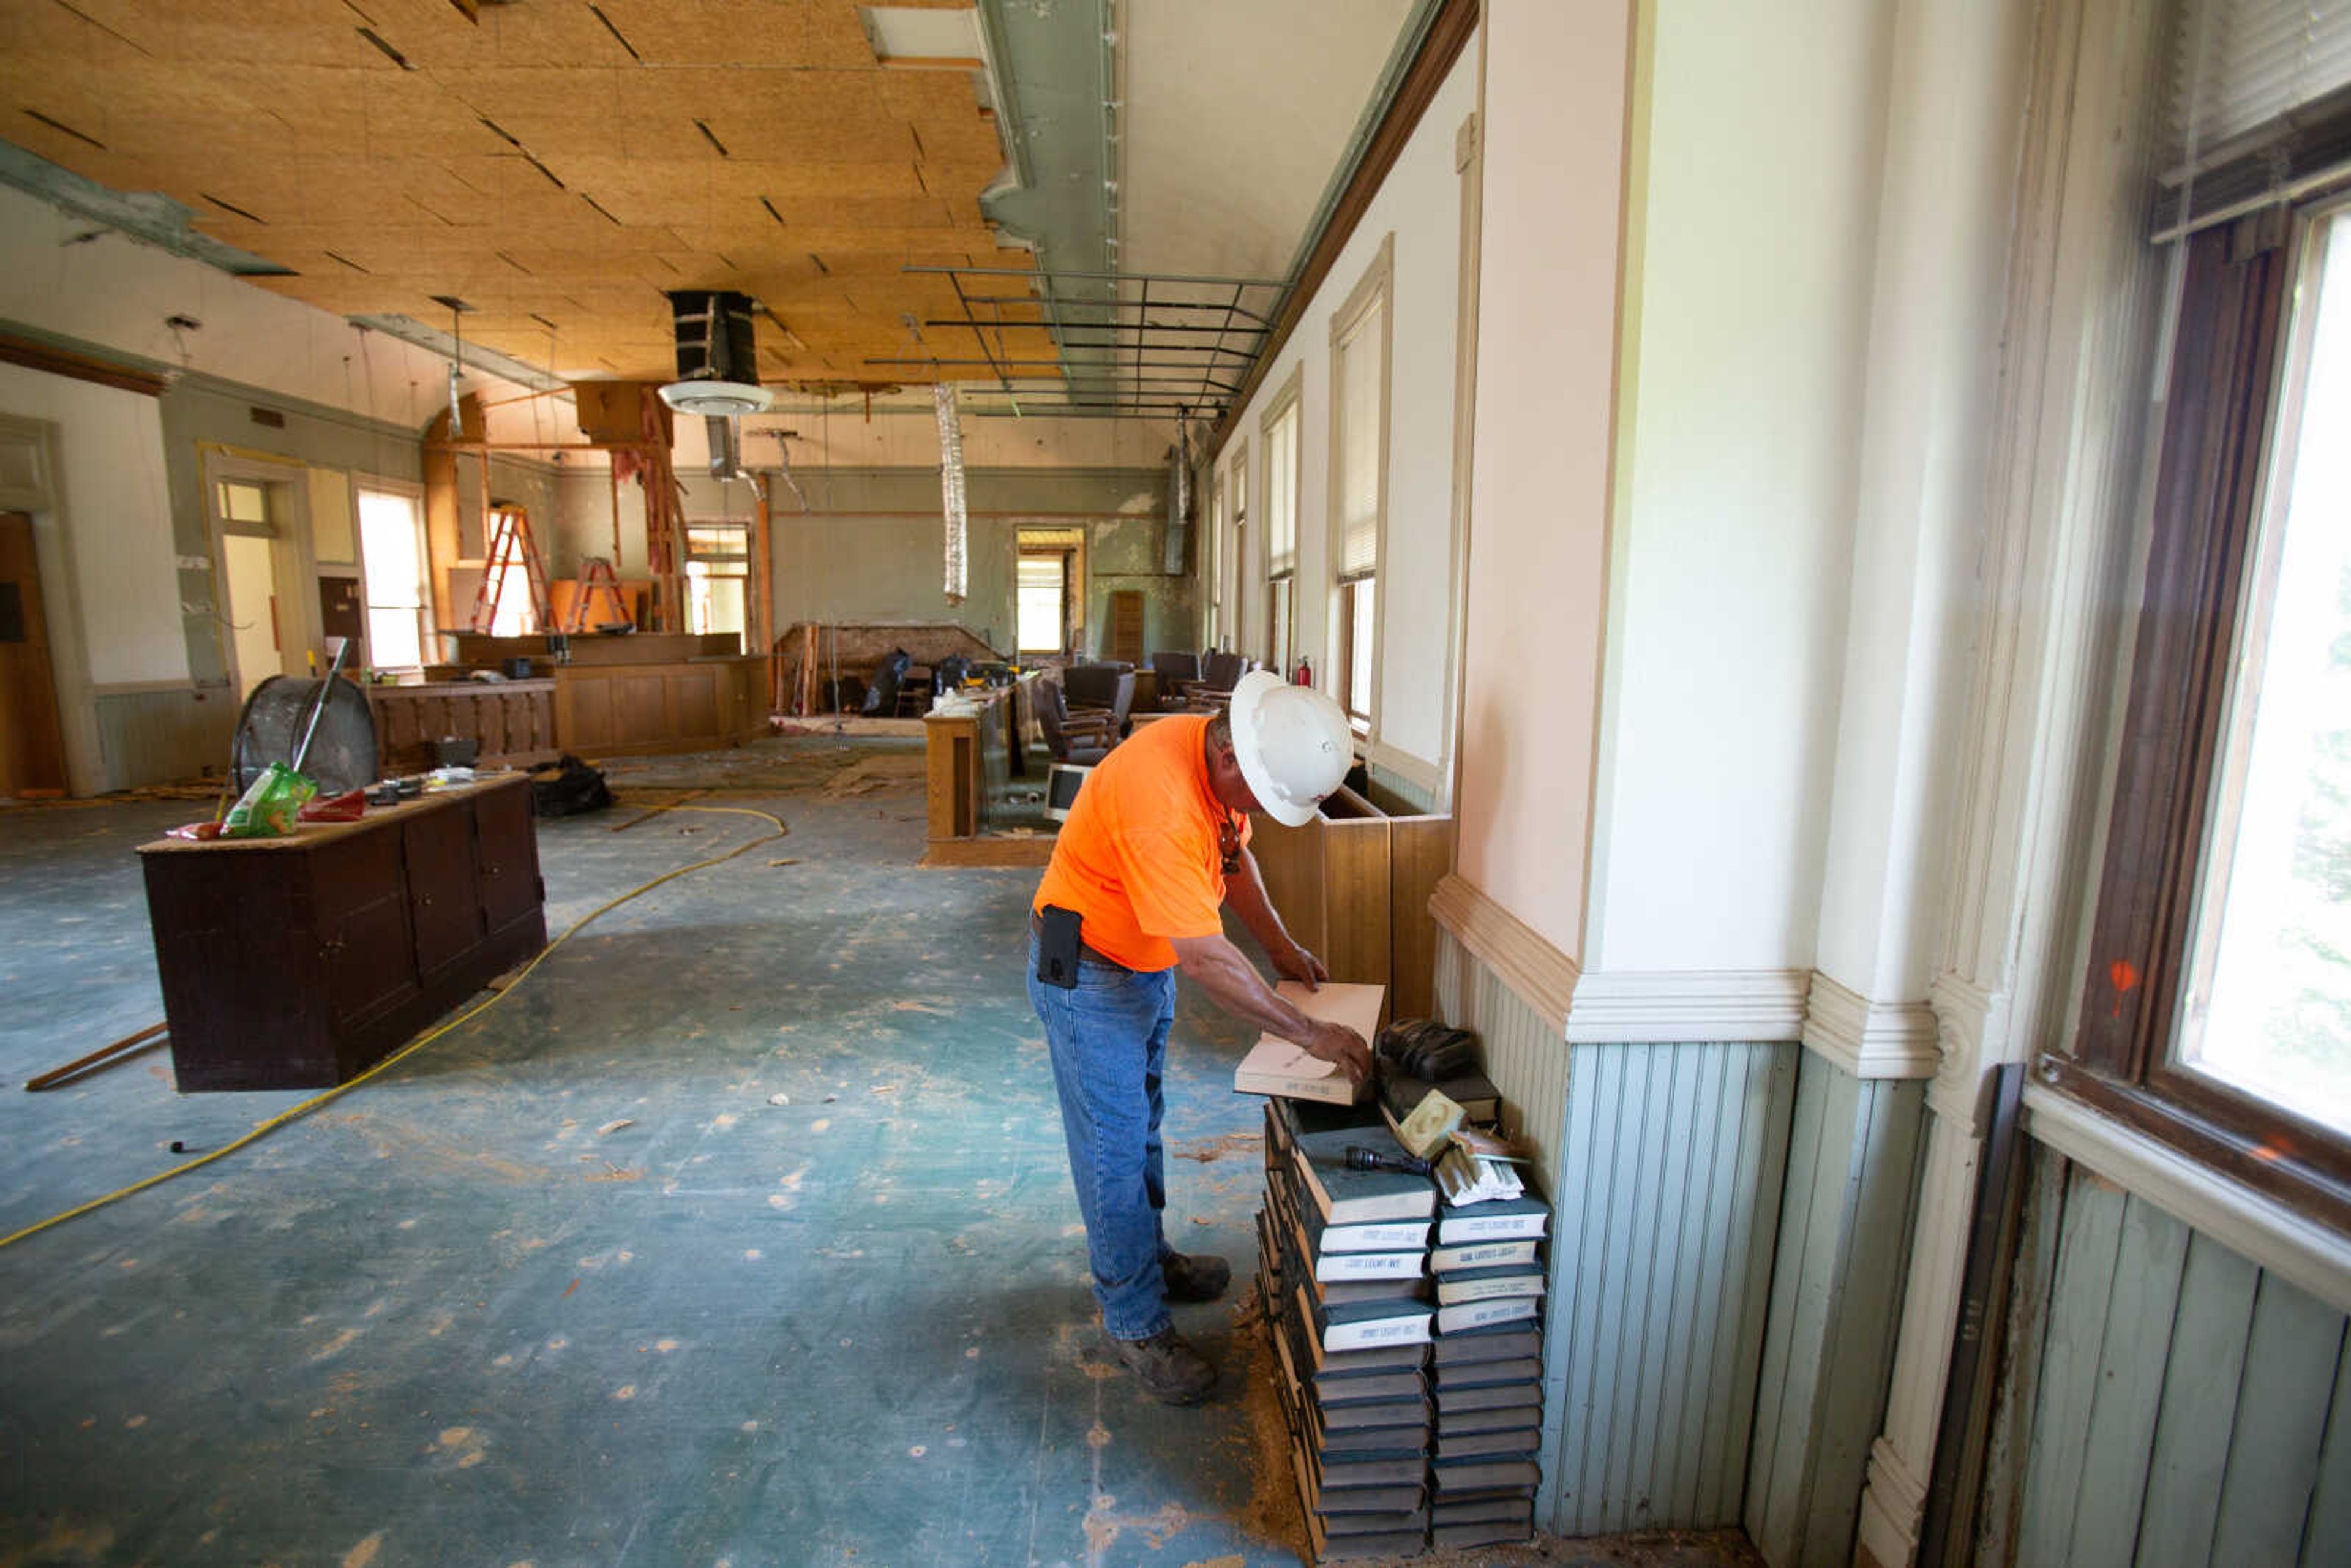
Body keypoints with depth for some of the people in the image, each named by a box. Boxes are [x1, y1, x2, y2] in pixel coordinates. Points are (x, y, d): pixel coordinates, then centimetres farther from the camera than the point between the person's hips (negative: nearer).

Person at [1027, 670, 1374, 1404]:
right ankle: (1135, 1322, 19)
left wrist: (1282, 947, 6)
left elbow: (1233, 854, 11)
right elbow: (1205, 956, -36)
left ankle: (1149, 1257, 42)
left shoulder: (1228, 765, -9)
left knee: (1141, 1123, 23)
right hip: (1088, 972, -9)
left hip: (1148, 964, 9)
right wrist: (1309, 1032, -29)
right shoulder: (1157, 798, -37)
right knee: (1113, 1148, 2)